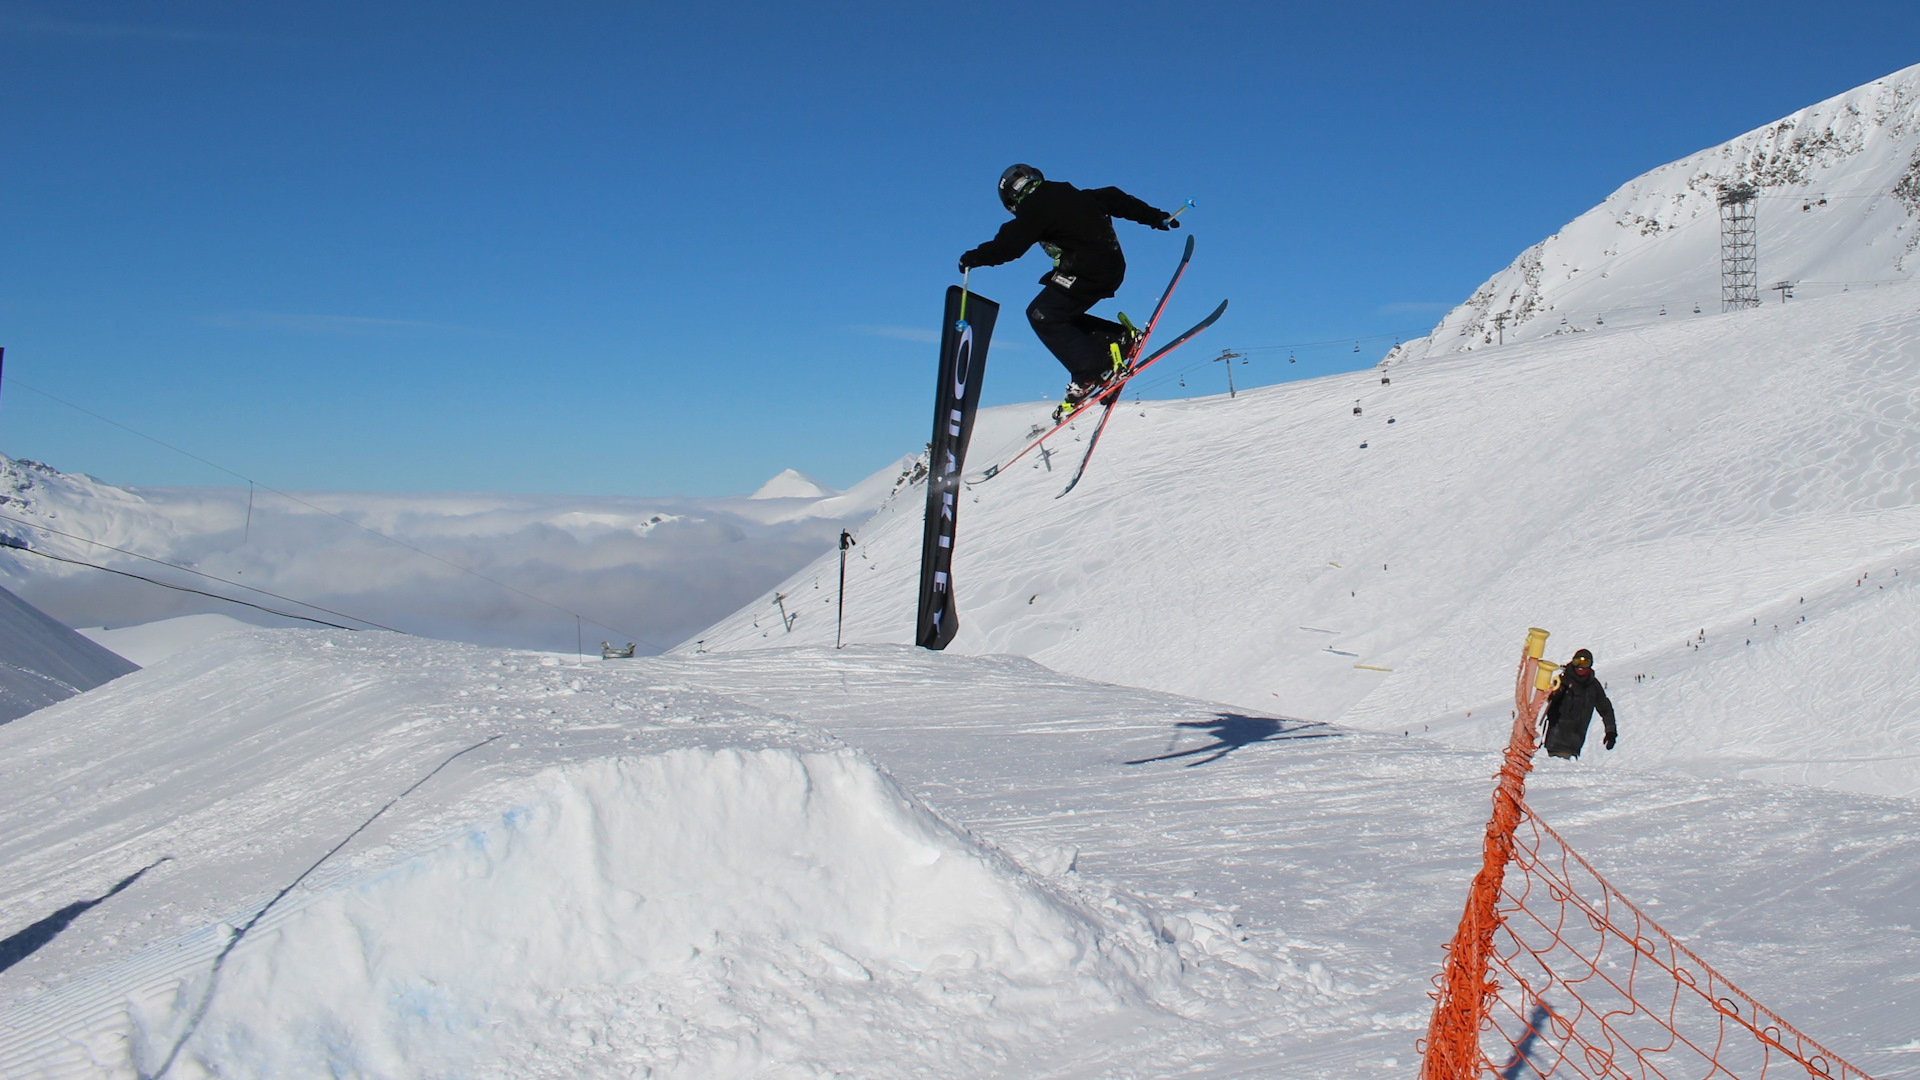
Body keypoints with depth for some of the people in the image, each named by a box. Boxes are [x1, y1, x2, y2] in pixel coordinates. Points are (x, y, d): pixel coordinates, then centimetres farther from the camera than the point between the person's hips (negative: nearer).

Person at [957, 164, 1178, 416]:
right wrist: (1154, 216, 31)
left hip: (1087, 270, -10)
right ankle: (1118, 338, 12)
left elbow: (1011, 242, -13)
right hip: (1111, 267, 10)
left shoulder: (1036, 207, -5)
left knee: (1042, 315, -7)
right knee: (1059, 314, 17)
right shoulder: (1070, 196, 21)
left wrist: (976, 257, -2)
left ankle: (1093, 372, -14)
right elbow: (1114, 199, 25)